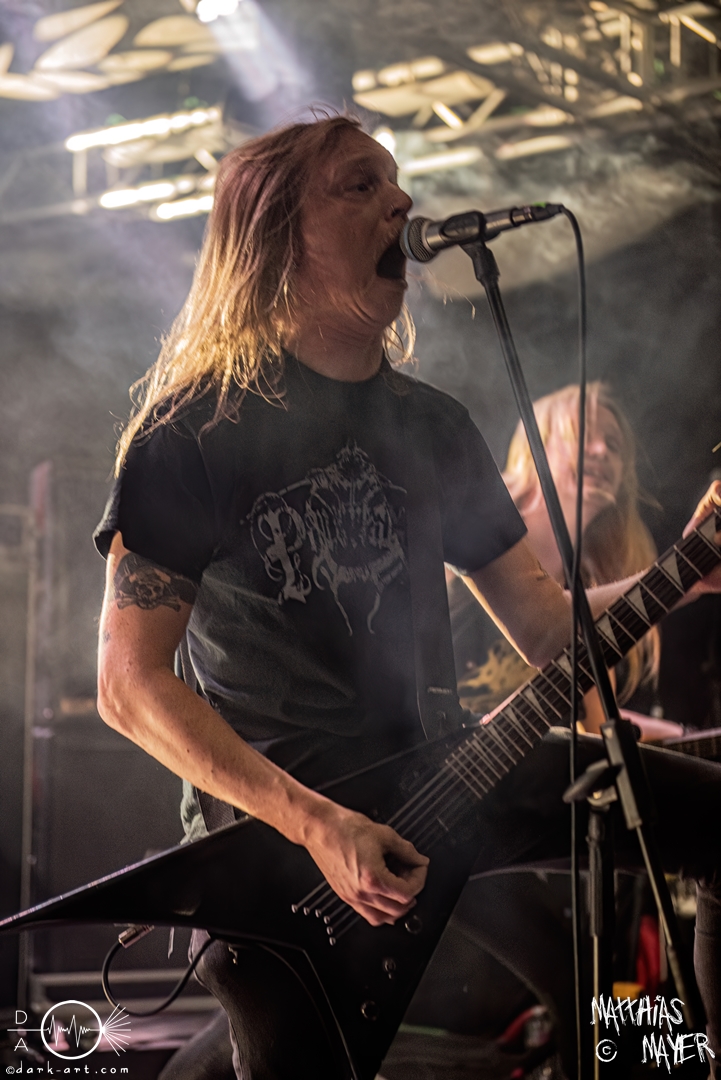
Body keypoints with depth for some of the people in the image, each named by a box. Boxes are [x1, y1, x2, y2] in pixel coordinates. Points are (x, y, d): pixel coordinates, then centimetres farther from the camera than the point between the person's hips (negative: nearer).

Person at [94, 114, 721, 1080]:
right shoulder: (200, 426, -11)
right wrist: (315, 823, -24)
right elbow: (130, 683, -15)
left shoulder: (434, 426, 9)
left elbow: (545, 625, 9)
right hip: (267, 822, -5)